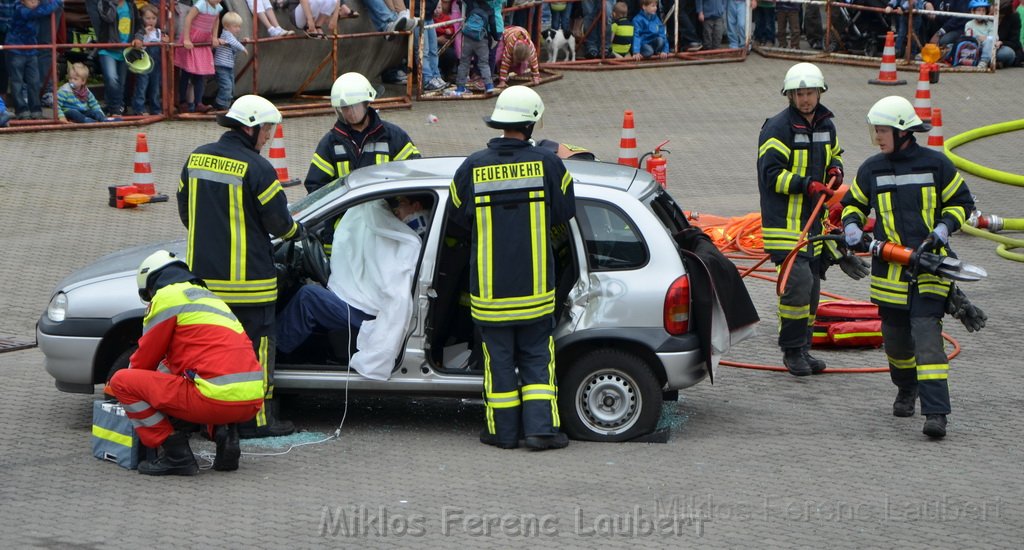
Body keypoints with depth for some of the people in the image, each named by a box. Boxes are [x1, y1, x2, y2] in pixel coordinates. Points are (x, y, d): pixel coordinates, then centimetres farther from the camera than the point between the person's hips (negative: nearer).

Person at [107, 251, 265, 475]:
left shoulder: (167, 297, 4)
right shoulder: (209, 297, 30)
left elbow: (145, 359, 10)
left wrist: (112, 387, 29)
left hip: (218, 398, -8)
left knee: (122, 381, 0)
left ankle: (176, 455, -5)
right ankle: (225, 434, 11)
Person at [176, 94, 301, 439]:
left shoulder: (197, 158, 7)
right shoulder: (257, 169, -16)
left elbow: (184, 211, 16)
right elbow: (278, 220, -10)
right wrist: (295, 231, 12)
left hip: (202, 272, 7)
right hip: (247, 278, -7)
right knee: (255, 345, 2)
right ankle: (257, 419, 4)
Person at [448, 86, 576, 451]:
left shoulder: (472, 168, -5)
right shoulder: (547, 164, -8)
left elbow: (458, 218, 7)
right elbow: (565, 212, 2)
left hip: (489, 288, 0)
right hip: (535, 285, 0)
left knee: (499, 359, 10)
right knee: (536, 358, 9)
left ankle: (503, 431, 13)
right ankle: (540, 428, 3)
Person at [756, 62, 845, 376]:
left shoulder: (826, 125, 12)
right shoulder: (778, 128, -11)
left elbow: (834, 154, 31)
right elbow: (771, 174, -14)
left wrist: (835, 170, 8)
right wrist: (806, 185, -22)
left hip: (815, 219, 8)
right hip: (785, 219, -8)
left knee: (812, 285, 11)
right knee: (798, 280, -17)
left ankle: (803, 348, 21)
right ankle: (792, 350, -6)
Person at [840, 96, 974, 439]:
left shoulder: (935, 164, -1)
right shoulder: (872, 169, 6)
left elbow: (961, 202, 9)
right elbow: (854, 203, 20)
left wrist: (942, 230, -8)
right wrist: (852, 227, -1)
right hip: (889, 267, 4)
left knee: (926, 334, -15)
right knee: (896, 338, 11)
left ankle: (936, 412, -19)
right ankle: (906, 388, 42)